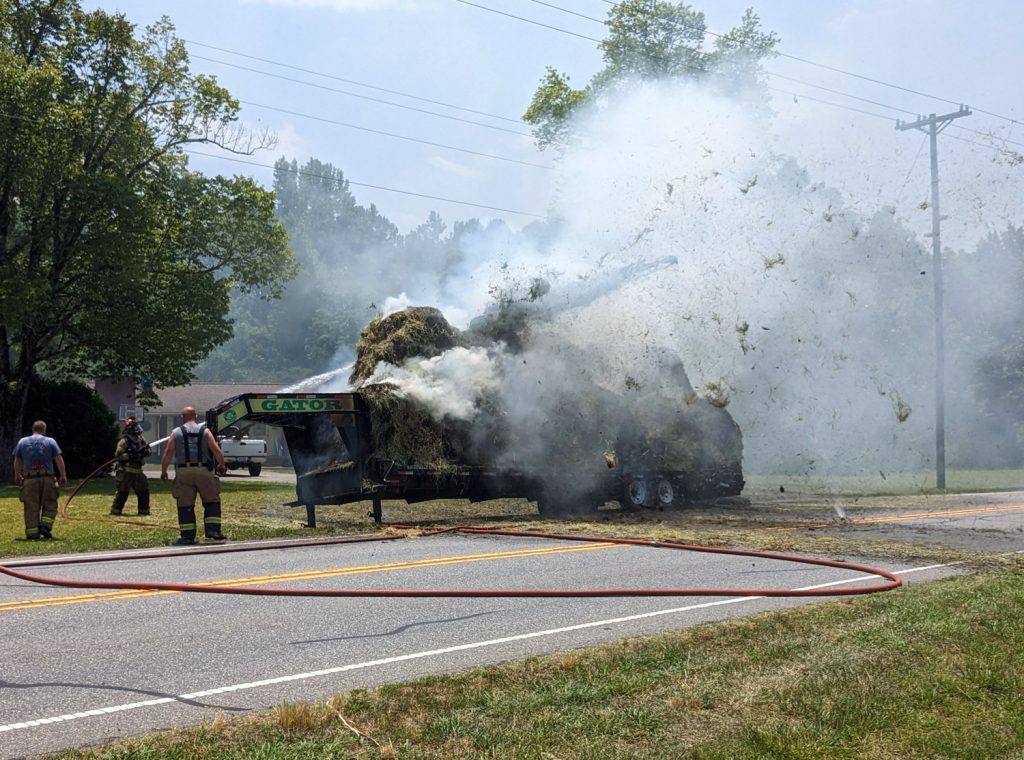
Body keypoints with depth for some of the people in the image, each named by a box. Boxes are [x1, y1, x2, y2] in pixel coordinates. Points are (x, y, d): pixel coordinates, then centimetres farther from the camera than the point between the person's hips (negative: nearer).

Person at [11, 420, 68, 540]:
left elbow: (17, 461, 15)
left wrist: (17, 476, 26)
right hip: (47, 478, -1)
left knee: (31, 507, 4)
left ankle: (32, 534, 3)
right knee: (49, 505, 10)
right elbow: (59, 459, -2)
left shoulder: (22, 442, 9)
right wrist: (63, 475, 3)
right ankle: (45, 527, -7)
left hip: (29, 479, 1)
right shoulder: (50, 441, 3)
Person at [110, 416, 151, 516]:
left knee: (143, 491, 9)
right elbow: (117, 455, -15)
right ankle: (115, 511, 5)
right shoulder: (124, 440, -12)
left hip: (137, 470, 7)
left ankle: (143, 511, 18)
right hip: (126, 471, -7)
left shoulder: (139, 438, 10)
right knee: (123, 493, -5)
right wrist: (130, 455, -24)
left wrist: (145, 451, -4)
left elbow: (145, 451, 19)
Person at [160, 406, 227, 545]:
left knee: (185, 505, 4)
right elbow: (217, 451, -2)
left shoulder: (176, 433, 4)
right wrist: (222, 465, 13)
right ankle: (213, 530, 0)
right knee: (211, 502, 10)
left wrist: (163, 471, 9)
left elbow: (168, 454, -1)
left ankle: (187, 536, 4)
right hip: (203, 471, 0)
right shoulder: (205, 431, 5)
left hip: (184, 472, 0)